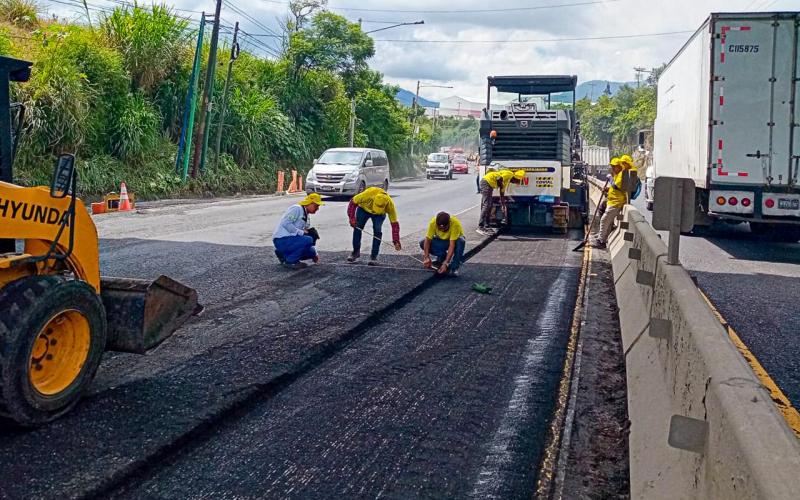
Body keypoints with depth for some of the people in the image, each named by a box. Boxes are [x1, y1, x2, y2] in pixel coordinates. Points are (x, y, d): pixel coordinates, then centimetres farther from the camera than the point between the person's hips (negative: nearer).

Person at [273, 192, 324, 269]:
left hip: (291, 240, 9)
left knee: (311, 252, 2)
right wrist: (302, 232, -19)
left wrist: (315, 254, 16)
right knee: (308, 240, -26)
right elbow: (285, 223, -23)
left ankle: (284, 255, 12)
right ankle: (290, 261, -12)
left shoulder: (306, 217, 18)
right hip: (282, 240, -9)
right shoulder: (297, 209, -11)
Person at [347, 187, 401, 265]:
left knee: (377, 231, -19)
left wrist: (396, 241, -31)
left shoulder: (390, 204, -36)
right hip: (363, 209, 1)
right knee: (357, 228, -6)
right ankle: (356, 252, 14)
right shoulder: (367, 194, -41)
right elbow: (353, 202, -22)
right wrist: (352, 218, -27)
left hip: (379, 214, -1)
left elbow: (394, 224, -29)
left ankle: (374, 256, -10)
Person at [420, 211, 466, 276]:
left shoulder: (455, 224, -35)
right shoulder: (433, 222, -28)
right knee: (422, 242, -23)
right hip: (441, 241, 2)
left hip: (454, 241, -2)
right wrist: (426, 257, -40)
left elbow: (452, 245, -38)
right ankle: (442, 257, -4)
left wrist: (446, 263, -45)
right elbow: (427, 240, -27)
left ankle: (454, 268, -23)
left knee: (461, 241, -37)